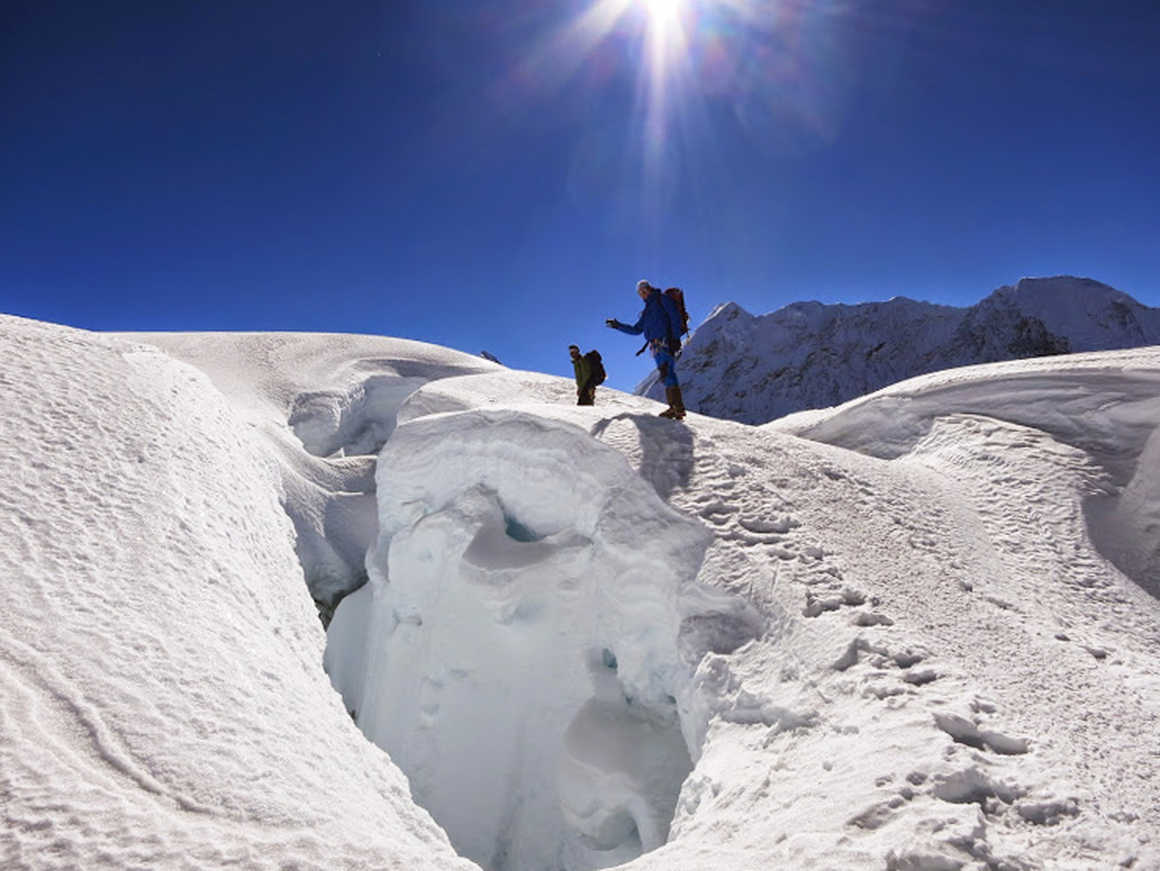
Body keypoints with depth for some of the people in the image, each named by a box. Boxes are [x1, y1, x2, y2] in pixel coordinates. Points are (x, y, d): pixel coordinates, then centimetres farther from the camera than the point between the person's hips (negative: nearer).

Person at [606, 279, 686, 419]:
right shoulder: (647, 310, 28)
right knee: (666, 376, 1)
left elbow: (675, 317, -5)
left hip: (665, 343, -8)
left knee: (668, 374, -17)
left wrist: (675, 338, -15)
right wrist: (618, 325, 22)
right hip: (657, 346, 8)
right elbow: (636, 329, 30)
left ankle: (679, 408, -22)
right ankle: (673, 407, -2)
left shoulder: (663, 299, 5)